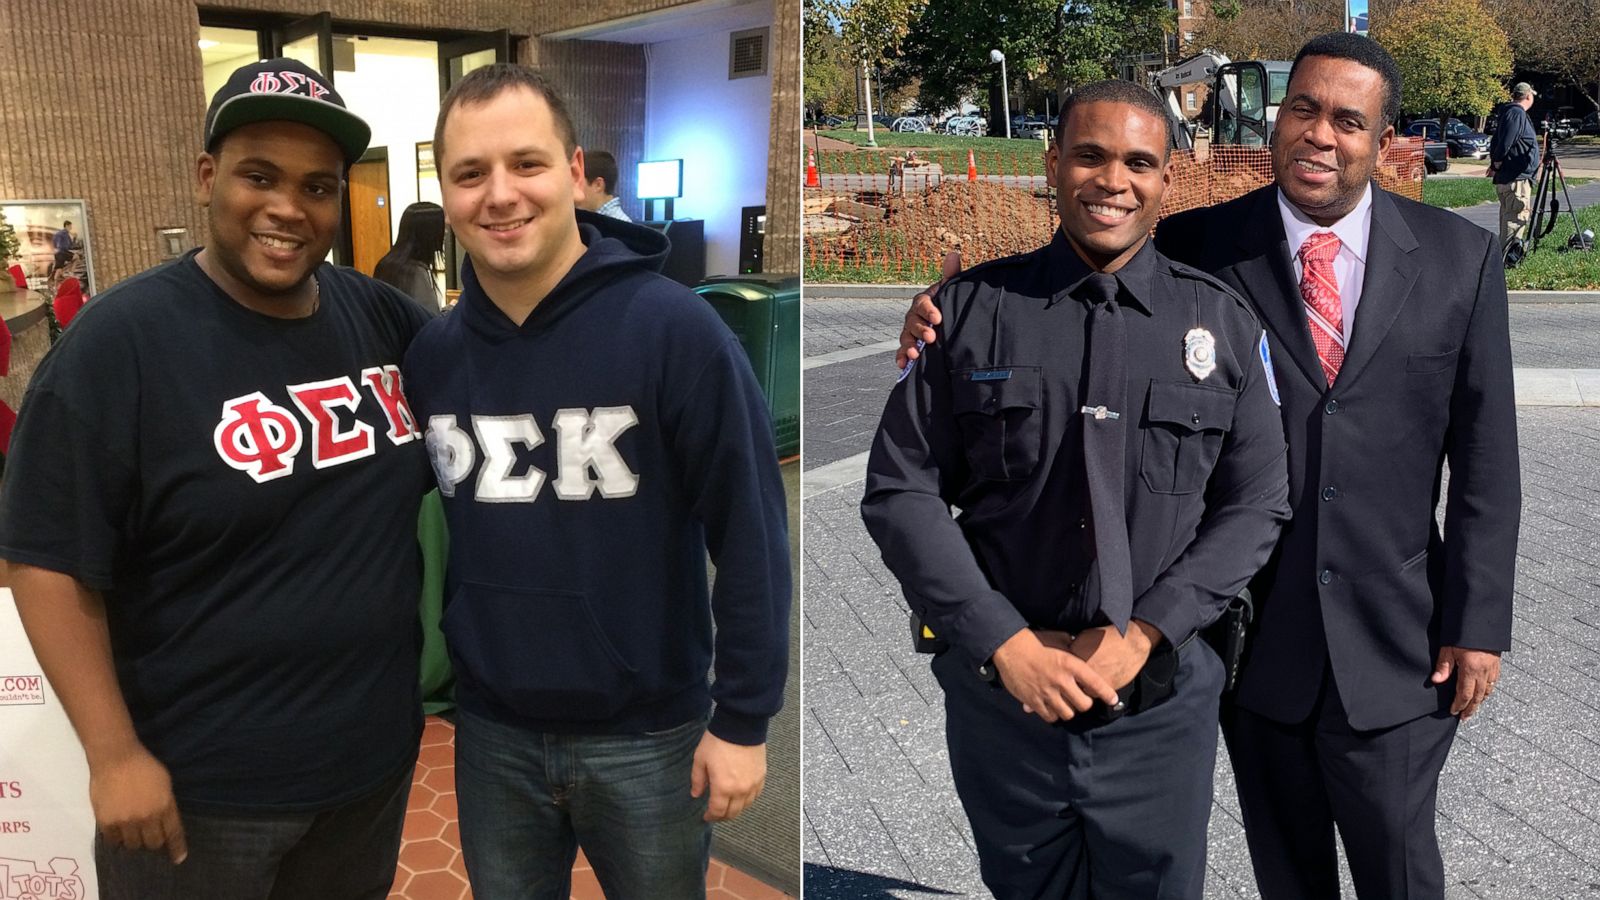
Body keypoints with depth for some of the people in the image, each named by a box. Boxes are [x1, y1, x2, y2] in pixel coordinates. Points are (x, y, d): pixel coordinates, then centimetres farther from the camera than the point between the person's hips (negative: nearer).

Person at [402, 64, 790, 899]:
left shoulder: (673, 328, -18)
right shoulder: (430, 353, -2)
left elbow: (750, 530, -15)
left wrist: (743, 718, -12)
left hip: (646, 736, -4)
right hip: (491, 734, 4)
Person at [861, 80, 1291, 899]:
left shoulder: (1224, 324, 0)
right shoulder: (969, 308, -3)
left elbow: (1257, 503, 0)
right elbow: (900, 490, -5)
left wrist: (1142, 633, -11)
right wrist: (1008, 643, -12)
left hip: (1162, 703, 1)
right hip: (1000, 692, 0)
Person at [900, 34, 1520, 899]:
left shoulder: (1460, 258, -2)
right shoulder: (1197, 246, -6)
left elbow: (1485, 455, 0)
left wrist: (1478, 625, -1)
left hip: (1395, 638, 0)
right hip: (1253, 633, 0)